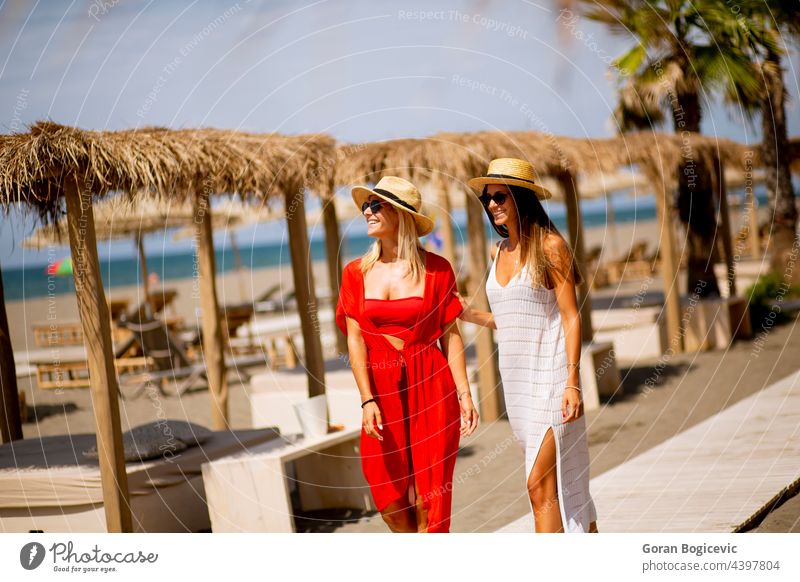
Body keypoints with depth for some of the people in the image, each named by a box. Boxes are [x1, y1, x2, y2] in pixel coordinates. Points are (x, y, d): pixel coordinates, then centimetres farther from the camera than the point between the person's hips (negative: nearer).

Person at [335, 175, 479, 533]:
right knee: (392, 506, 5)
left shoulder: (435, 269, -1)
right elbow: (355, 339, 1)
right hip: (382, 389, 2)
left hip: (431, 387, -2)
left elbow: (450, 335, 0)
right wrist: (367, 400, -9)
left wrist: (464, 393, -7)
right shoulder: (356, 273, 5)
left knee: (428, 504, -2)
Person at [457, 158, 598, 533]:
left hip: (548, 374, -7)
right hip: (515, 375, 7)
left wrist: (572, 381, -18)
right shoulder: (499, 252, 12)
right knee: (560, 481, 12)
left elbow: (570, 317, -11)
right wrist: (469, 315, 6)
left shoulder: (549, 245, -8)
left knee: (540, 484, -12)